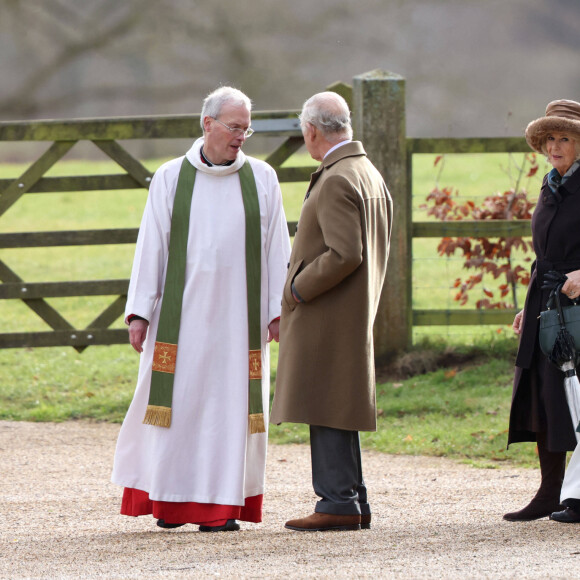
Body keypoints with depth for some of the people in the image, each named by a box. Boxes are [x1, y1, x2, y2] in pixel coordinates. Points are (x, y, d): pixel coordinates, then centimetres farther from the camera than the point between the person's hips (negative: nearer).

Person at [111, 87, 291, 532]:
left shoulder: (262, 179, 5)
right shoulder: (170, 179, 3)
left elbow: (276, 246, 5)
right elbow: (151, 246, 3)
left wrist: (278, 308, -3)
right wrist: (139, 312, -3)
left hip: (238, 312, 0)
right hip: (183, 311, 0)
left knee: (231, 403, 0)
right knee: (179, 401, 1)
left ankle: (223, 503, 4)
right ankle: (172, 499, 11)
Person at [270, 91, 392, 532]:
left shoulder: (337, 181, -17)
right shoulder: (371, 175, 15)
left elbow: (344, 253, -24)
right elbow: (375, 253, 20)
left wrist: (299, 288, -14)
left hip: (327, 318, -10)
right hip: (356, 314, 10)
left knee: (328, 412, -7)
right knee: (338, 414, 14)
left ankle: (338, 503, -6)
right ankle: (353, 503, 17)